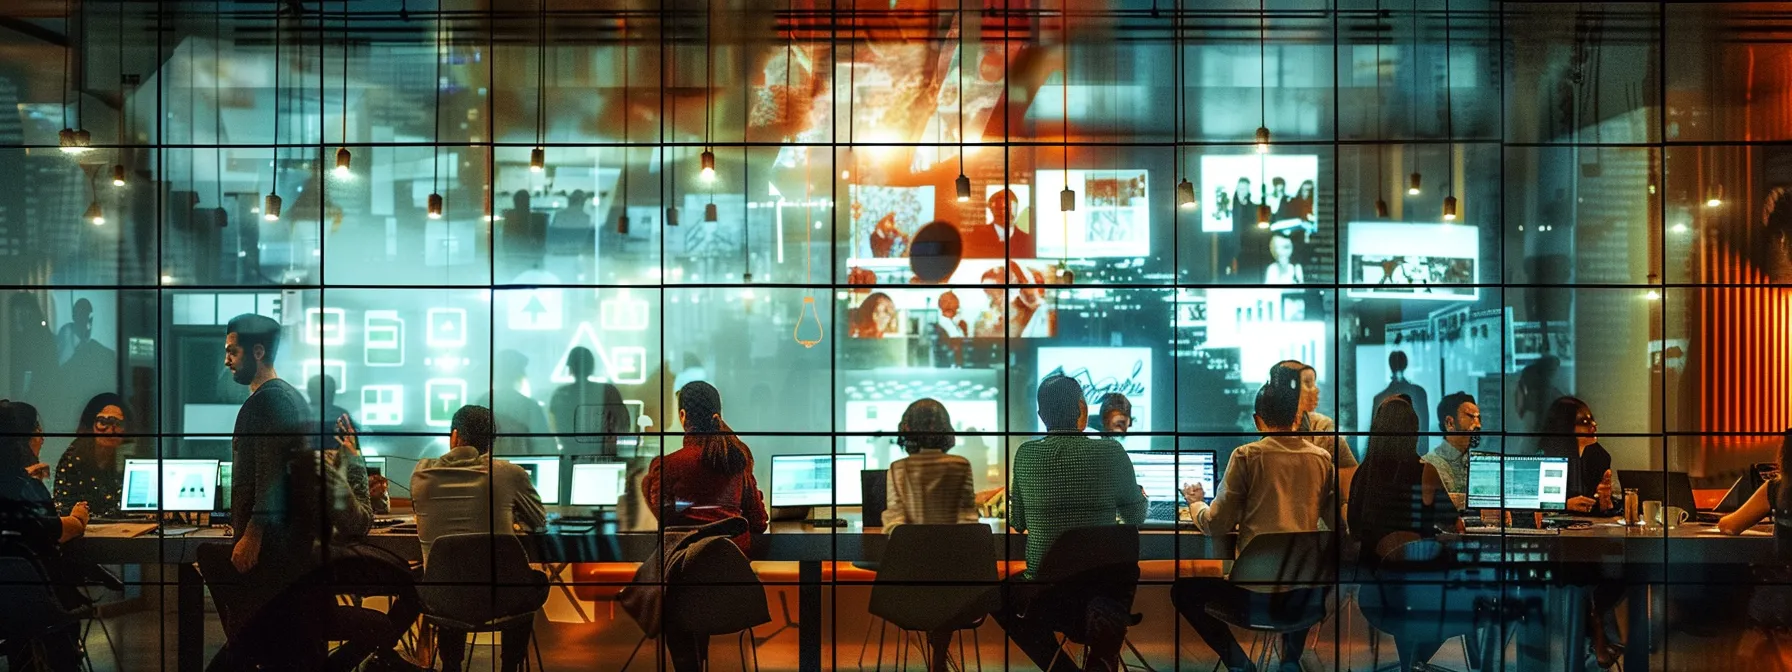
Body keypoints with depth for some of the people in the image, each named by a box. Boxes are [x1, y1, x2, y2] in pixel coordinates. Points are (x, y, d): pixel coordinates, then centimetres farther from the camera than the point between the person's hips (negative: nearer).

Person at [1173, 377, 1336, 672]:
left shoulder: (1246, 456, -5)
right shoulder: (1323, 459, 5)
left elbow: (1216, 526, -2)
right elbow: (1337, 524, 13)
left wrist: (1195, 503, 19)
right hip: (1305, 593, 4)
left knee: (1182, 590, 20)